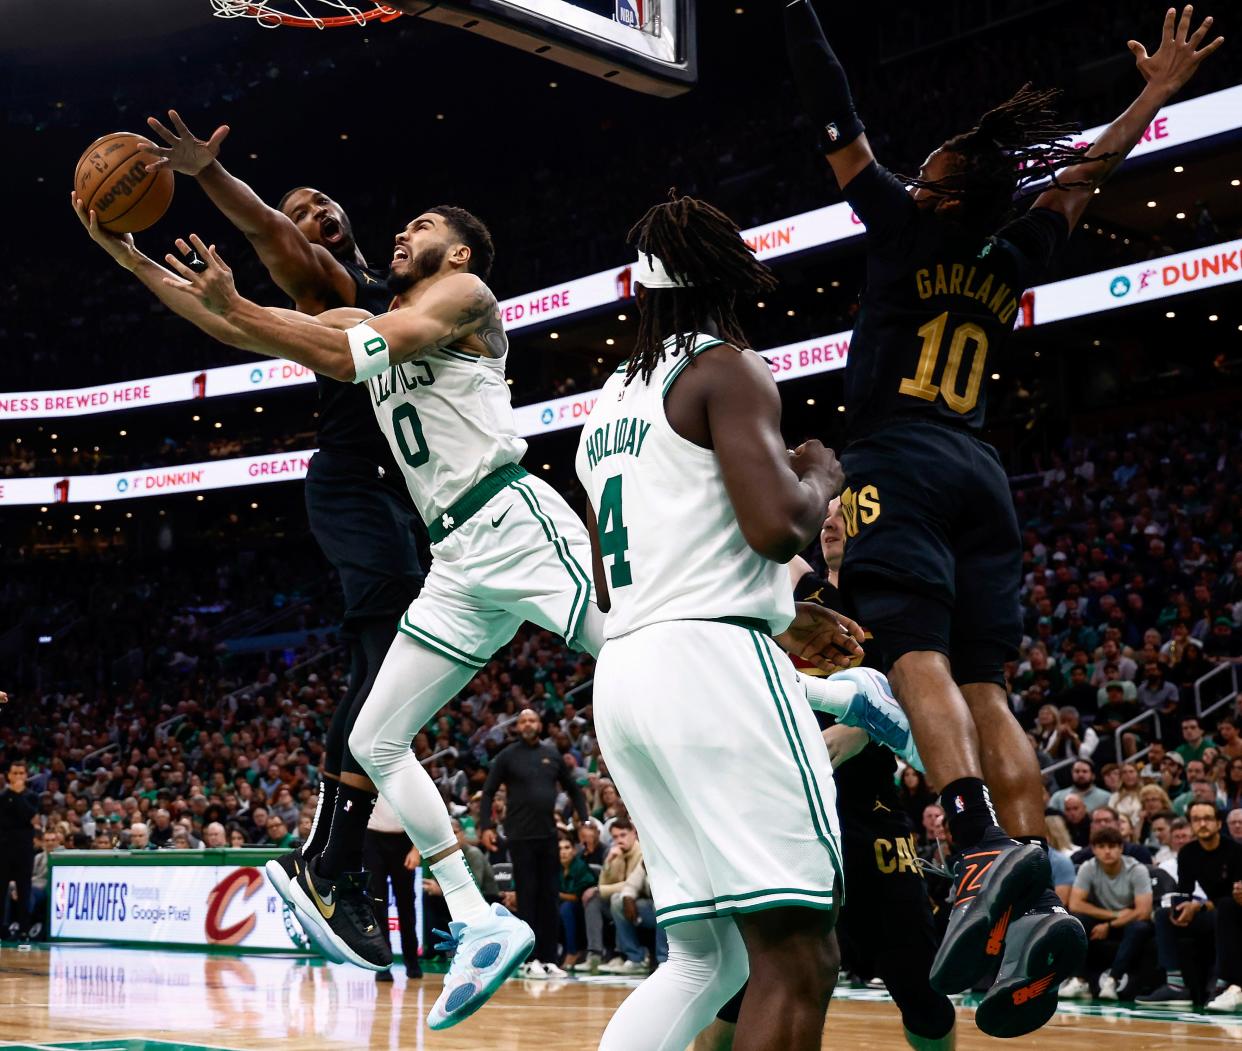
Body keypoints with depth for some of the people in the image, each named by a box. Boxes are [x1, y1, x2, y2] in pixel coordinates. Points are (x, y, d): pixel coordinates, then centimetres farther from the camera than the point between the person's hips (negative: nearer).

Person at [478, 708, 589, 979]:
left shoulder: (553, 755, 10)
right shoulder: (507, 756, 0)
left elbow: (573, 789, 16)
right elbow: (488, 792, -1)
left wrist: (584, 820, 6)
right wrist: (485, 827, -11)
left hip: (548, 835, 3)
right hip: (520, 836, -3)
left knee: (549, 896, 5)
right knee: (527, 896, -1)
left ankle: (549, 958, 9)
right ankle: (531, 959, 3)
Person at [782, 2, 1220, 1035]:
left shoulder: (907, 226, 2)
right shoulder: (1010, 265, 15)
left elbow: (836, 118, 5)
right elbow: (1084, 177, 31)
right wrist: (1159, 93, 40)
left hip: (898, 464, -6)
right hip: (979, 474, 6)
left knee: (919, 655, -19)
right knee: (984, 685, 0)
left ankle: (986, 854, -40)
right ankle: (1035, 901, -12)